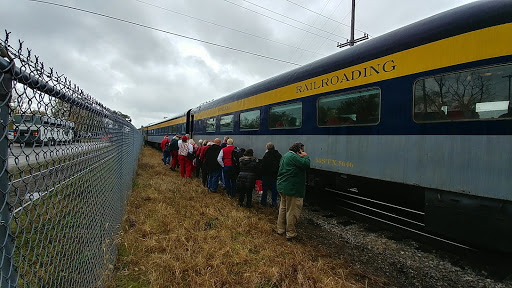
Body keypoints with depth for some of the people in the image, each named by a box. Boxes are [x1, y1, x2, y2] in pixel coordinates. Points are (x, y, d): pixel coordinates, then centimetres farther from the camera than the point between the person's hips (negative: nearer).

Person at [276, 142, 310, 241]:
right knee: (292, 212, -1)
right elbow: (306, 165, -21)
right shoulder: (293, 157, -16)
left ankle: (280, 229, 30)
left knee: (283, 208, 19)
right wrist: (305, 156, -6)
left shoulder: (285, 156, 16)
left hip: (282, 187, 11)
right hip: (292, 189, -10)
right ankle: (290, 234, 7)